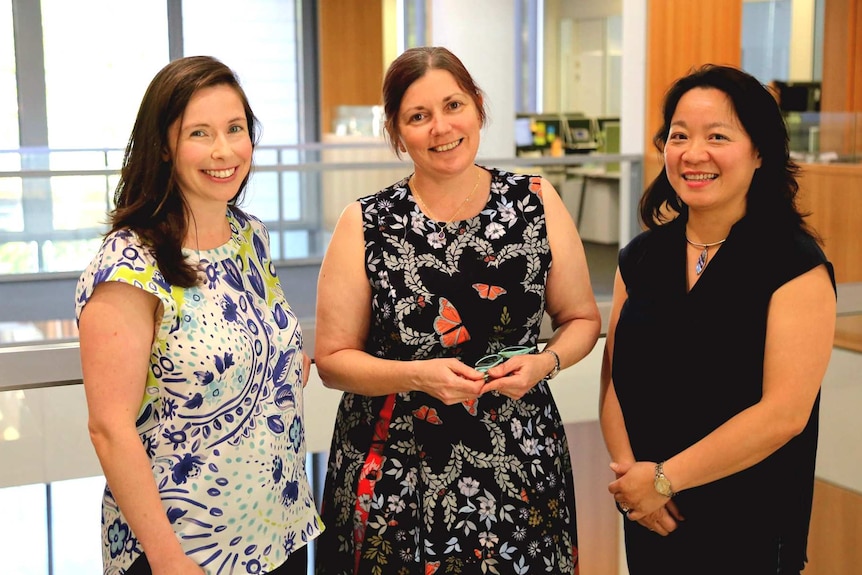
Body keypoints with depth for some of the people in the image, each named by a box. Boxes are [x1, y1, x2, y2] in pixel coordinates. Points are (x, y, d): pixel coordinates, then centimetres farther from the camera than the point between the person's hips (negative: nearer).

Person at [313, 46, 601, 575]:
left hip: (519, 468, 2)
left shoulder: (536, 203, -2)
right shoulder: (366, 226, -6)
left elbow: (582, 318, 8)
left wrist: (545, 362, -12)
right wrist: (419, 376, -18)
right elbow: (333, 359, -3)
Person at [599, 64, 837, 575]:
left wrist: (664, 478, -15)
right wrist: (629, 473, -12)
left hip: (748, 530, -4)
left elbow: (784, 412, -19)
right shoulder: (641, 257, 2)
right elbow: (615, 379, 4)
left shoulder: (795, 264, -13)